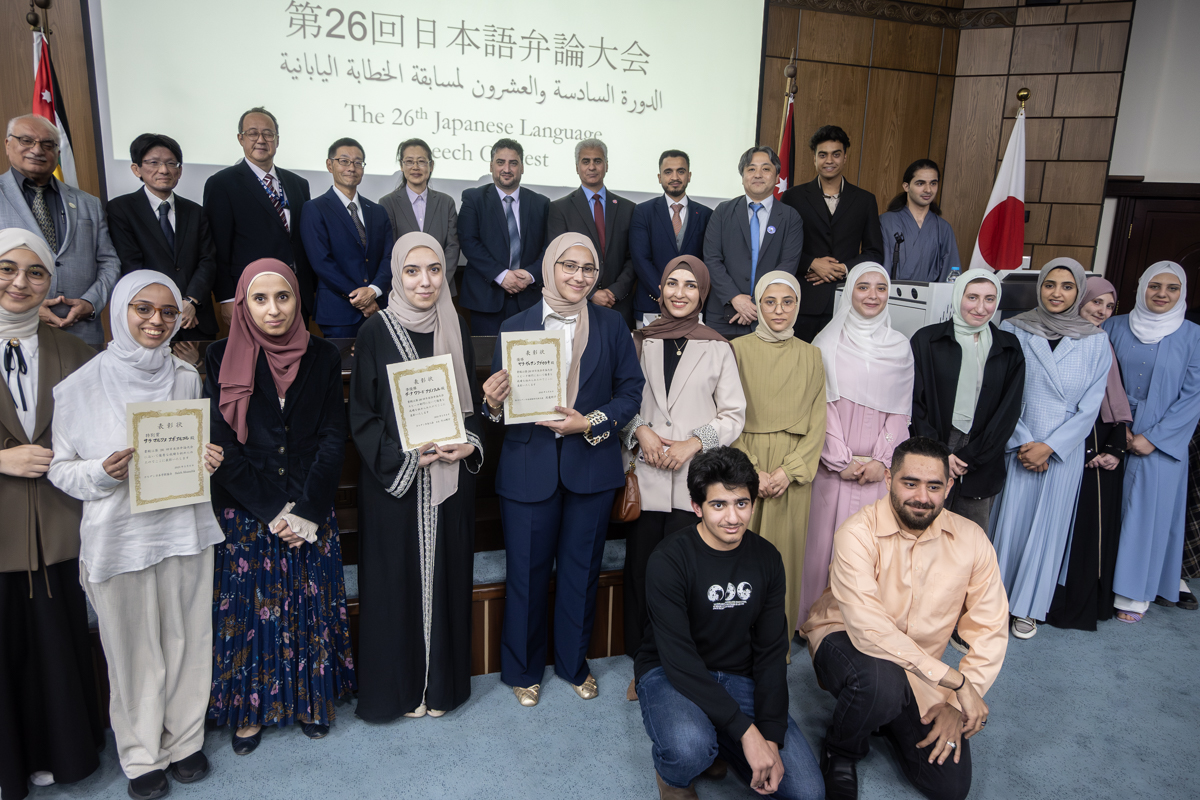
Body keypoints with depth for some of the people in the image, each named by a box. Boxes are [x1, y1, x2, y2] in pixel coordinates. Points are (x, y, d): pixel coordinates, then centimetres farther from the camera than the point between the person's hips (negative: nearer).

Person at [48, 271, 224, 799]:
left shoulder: (186, 378, 4)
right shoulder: (81, 387, -5)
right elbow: (60, 468, 0)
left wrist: (208, 459, -6)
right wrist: (103, 472, -19)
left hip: (185, 529, 3)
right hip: (118, 536, -2)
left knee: (186, 640, 12)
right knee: (134, 649, 9)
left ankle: (184, 740, 32)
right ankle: (142, 755, 30)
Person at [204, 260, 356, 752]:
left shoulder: (321, 357, 1)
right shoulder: (222, 360, -3)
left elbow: (333, 438, -2)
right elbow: (222, 446, -7)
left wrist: (305, 510, -12)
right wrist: (272, 513, -13)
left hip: (311, 516, 1)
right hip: (245, 515, -1)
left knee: (311, 606, 10)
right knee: (249, 608, 8)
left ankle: (310, 699, 29)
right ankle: (250, 708, 26)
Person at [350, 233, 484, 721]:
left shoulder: (455, 330, 6)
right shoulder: (376, 334, -5)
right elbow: (361, 415, -6)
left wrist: (470, 444, -7)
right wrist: (407, 458, -17)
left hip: (451, 479, 3)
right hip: (392, 479, -3)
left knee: (445, 575, 10)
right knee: (396, 580, 5)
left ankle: (441, 682, 27)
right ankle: (397, 686, 24)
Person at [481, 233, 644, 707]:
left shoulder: (611, 326, 3)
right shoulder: (515, 327, 0)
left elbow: (631, 391, 1)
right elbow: (501, 401, 2)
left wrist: (592, 423, -14)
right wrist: (494, 402, -22)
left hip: (592, 466, 1)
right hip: (529, 467, -1)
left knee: (581, 570, 14)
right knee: (527, 571, 9)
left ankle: (573, 662, 36)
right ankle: (523, 668, 31)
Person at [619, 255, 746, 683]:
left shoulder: (718, 349, 6)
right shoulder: (640, 341, 10)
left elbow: (734, 414, 5)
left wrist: (694, 443, -9)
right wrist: (640, 430, -6)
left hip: (694, 479, -1)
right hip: (644, 476, 1)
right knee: (641, 569, 4)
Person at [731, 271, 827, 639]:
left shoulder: (811, 356, 8)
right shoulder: (739, 349, 1)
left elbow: (817, 422, 5)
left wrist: (790, 470, -8)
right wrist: (752, 471, -11)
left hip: (794, 473, 2)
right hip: (745, 468, -2)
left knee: (785, 551, 5)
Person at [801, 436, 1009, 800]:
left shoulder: (971, 539, -9)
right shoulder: (859, 533, -23)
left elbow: (990, 631, -6)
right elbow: (868, 628, -31)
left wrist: (957, 704, -15)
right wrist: (954, 679, -29)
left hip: (922, 672, 4)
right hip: (845, 641, -4)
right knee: (880, 681, -38)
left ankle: (889, 717, 24)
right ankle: (839, 753, -3)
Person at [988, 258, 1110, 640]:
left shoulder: (1095, 342, 0)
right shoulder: (1014, 330, -2)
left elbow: (1090, 405, -2)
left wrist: (1049, 446, -11)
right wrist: (1022, 441, -11)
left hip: (1063, 451, 1)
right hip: (1014, 446, -1)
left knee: (1047, 525, 9)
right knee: (1008, 519, 4)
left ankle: (1028, 606, 24)